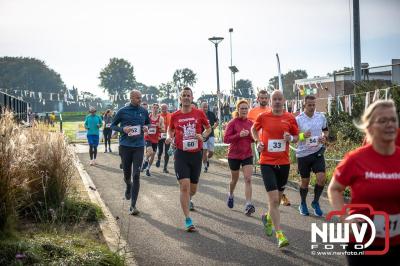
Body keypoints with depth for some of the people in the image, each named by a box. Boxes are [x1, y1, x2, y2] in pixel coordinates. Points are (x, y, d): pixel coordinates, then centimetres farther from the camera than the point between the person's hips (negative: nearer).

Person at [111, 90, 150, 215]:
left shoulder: (144, 111, 5)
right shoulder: (122, 111, -2)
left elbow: (148, 123, 22)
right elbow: (113, 125, 6)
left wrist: (146, 128, -2)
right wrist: (122, 129, -13)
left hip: (139, 146, 1)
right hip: (125, 146, -1)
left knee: (136, 175, -8)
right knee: (127, 174, 11)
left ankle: (133, 205, -5)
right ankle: (128, 187, 49)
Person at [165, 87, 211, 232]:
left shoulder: (199, 113, 0)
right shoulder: (175, 116, 1)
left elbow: (208, 128, 12)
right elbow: (170, 130, 18)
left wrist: (203, 136, -8)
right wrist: (169, 137, -4)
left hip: (196, 154, 2)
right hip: (181, 154, -2)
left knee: (193, 188, 14)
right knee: (184, 185, -14)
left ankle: (188, 200, 51)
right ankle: (188, 220, -9)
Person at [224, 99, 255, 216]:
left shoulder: (250, 123, 2)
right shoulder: (232, 123, -9)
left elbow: (254, 138, 13)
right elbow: (226, 139, -15)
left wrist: (250, 136, -10)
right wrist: (239, 135, -27)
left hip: (247, 154, 2)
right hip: (234, 155, -2)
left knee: (248, 179, -11)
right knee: (234, 179, 16)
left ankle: (248, 205, -14)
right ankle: (230, 195, 45)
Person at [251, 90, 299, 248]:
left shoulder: (290, 118, 1)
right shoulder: (263, 117, -2)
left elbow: (296, 136, 11)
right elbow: (254, 129, 16)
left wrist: (291, 138, -11)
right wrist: (258, 142, 0)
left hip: (284, 163, 3)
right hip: (267, 163, -3)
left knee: (277, 198, 17)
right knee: (273, 199, -12)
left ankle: (268, 217, 47)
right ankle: (279, 235, -9)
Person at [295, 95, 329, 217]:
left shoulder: (321, 116, 0)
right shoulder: (298, 119, -10)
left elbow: (326, 130, 16)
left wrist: (324, 137, -6)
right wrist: (303, 135, -24)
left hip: (318, 152, 2)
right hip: (303, 153, -2)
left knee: (322, 178, -10)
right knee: (305, 181, 8)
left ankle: (315, 202, 13)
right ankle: (303, 204, 31)